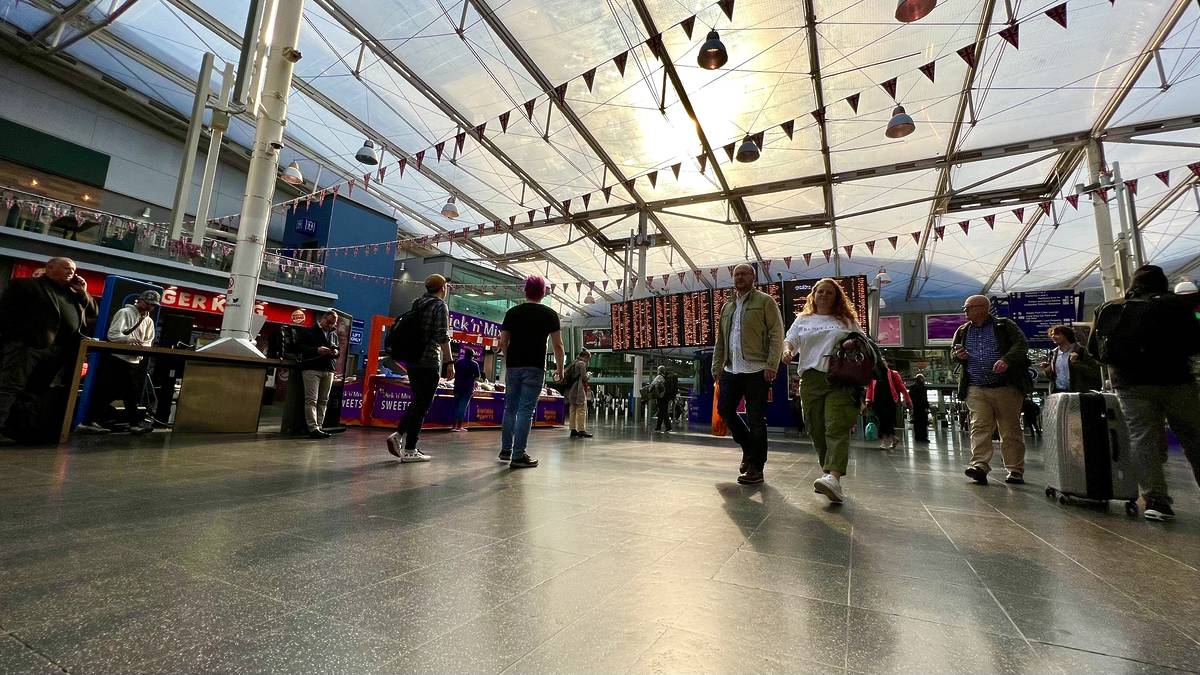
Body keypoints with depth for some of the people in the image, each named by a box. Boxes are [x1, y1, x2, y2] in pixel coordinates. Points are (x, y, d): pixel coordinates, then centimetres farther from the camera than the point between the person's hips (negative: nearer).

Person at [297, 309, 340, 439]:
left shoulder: (334, 335, 18)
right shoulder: (309, 331, 2)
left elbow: (338, 349, 25)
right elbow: (299, 346, -4)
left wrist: (336, 352, 1)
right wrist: (317, 350, -16)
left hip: (329, 370, 5)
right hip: (311, 368, -5)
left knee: (323, 400, 4)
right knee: (312, 400, -8)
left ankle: (318, 427, 8)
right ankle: (313, 428, -11)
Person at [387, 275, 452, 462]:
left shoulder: (417, 304, 15)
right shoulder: (440, 306, -6)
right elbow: (442, 336, -15)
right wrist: (450, 362, -13)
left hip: (412, 360, 7)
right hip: (429, 362, -7)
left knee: (417, 402, 19)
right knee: (422, 405, -2)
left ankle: (398, 434, 6)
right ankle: (409, 451, 1)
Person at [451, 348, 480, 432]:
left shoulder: (457, 362, 6)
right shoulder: (475, 364, -3)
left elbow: (455, 373, 11)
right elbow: (477, 377, -3)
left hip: (457, 386, 3)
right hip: (468, 387, -3)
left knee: (456, 405, 9)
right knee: (463, 406, 0)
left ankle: (454, 425, 7)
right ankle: (459, 426, 0)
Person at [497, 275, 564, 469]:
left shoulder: (512, 312, 8)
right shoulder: (550, 314, 0)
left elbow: (503, 342, 8)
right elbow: (558, 345, -3)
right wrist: (559, 368, 8)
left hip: (513, 366, 4)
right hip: (535, 368, -4)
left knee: (510, 408, 14)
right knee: (526, 411, -2)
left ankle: (506, 450, 23)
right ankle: (518, 456, -1)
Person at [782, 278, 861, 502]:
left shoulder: (847, 320, 17)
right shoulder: (802, 319, 20)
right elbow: (789, 340, 14)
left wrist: (854, 345, -7)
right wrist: (787, 351, -10)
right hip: (811, 378, 3)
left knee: (837, 427, -18)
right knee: (816, 429, 2)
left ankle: (834, 477, -29)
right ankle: (828, 471, 15)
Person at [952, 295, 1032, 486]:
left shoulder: (1004, 326, 4)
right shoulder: (962, 331, 15)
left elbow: (1022, 344, -6)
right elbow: (952, 352, 23)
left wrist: (1006, 360, -24)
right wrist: (958, 355, -1)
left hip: (1006, 388, -2)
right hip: (976, 390, 3)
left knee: (1011, 430, 5)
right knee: (979, 427, -8)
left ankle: (1015, 471, 13)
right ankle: (979, 466, -13)